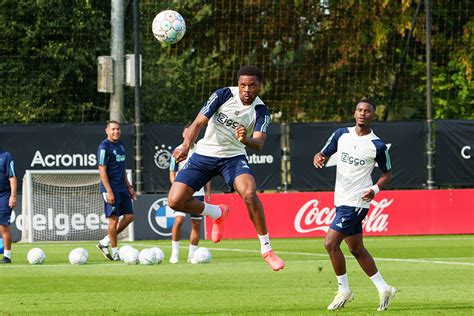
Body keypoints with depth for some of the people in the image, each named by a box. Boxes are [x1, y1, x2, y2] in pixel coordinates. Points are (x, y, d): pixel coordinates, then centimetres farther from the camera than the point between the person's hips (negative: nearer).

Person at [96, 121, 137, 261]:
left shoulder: (120, 145, 14)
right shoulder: (104, 147, -11)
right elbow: (102, 170, -15)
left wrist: (129, 187, 20)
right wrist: (109, 191, -20)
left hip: (122, 188, 8)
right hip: (111, 188, -8)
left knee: (129, 216, 5)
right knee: (114, 219, -5)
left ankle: (105, 242, 14)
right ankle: (115, 252, 4)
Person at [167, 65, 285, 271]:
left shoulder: (261, 112, -11)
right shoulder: (224, 95, -12)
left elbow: (258, 144, -23)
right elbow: (199, 122, -14)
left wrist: (246, 140, -47)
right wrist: (186, 145, -32)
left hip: (233, 156, -1)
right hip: (204, 154, 1)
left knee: (249, 193, -31)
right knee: (175, 201, -11)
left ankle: (266, 249, -16)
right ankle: (218, 213, 19)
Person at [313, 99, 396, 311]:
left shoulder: (378, 146, -7)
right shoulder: (341, 134, 5)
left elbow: (387, 173, 5)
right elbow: (323, 154, 11)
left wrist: (375, 189, -13)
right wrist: (318, 159, -13)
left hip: (356, 202, -7)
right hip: (341, 200, 7)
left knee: (330, 243, -14)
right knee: (356, 249, 13)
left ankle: (344, 290, 1)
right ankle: (383, 288, 23)